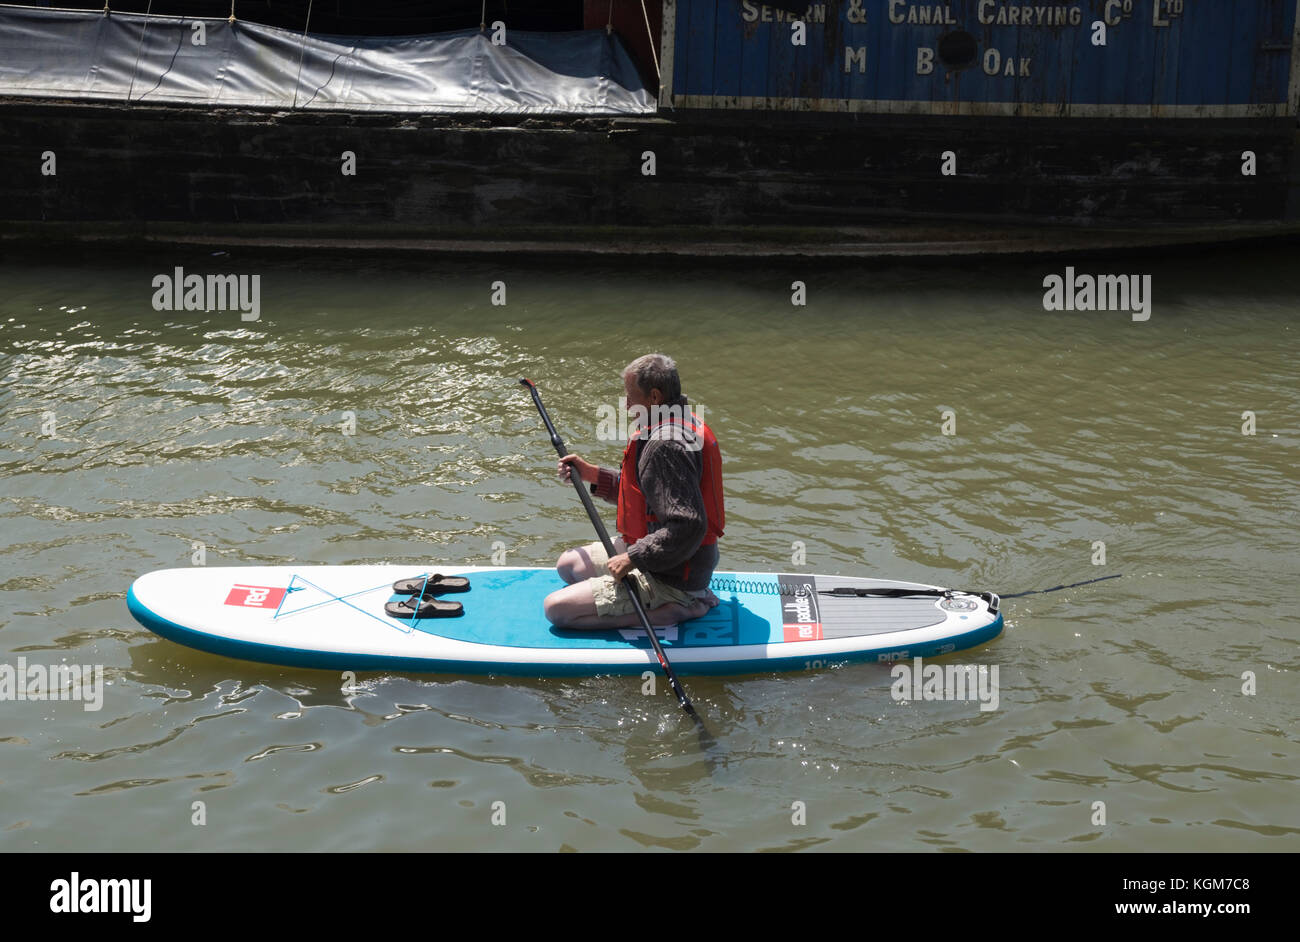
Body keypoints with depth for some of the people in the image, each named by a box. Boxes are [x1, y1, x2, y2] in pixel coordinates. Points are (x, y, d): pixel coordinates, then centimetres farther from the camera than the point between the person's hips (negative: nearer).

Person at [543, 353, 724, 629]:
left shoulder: (666, 445, -26)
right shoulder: (684, 425, 8)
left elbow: (688, 526, -33)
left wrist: (633, 558, -23)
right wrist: (592, 474, 16)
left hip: (670, 578, -11)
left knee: (556, 608, -13)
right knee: (568, 564, 24)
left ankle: (675, 609, -9)